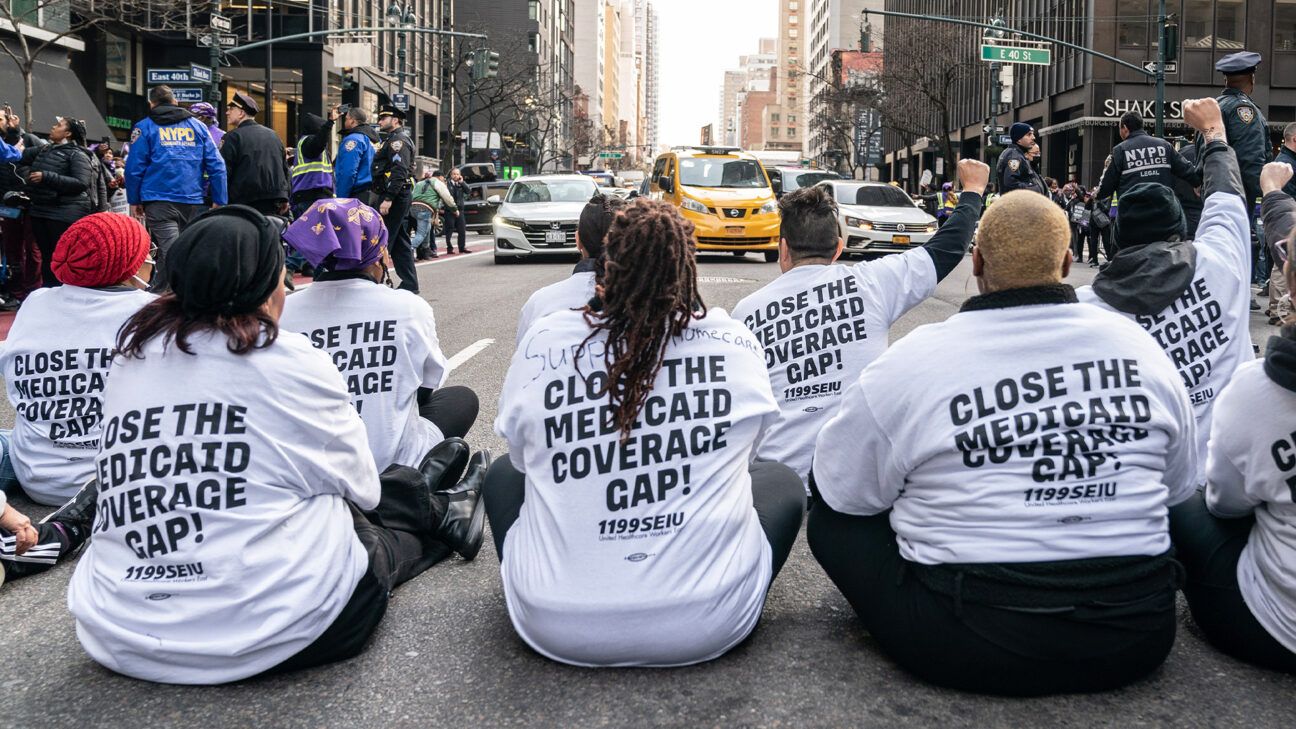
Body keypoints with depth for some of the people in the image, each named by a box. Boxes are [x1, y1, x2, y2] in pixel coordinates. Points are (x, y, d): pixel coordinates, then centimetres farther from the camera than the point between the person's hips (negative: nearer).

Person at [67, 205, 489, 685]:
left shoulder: (131, 356, 7)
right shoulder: (289, 360, -9)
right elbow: (360, 488, 0)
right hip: (268, 627, -6)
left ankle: (424, 498, 48)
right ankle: (436, 511, 50)